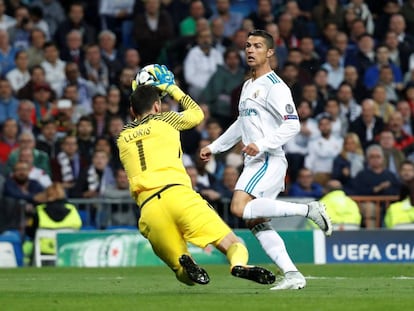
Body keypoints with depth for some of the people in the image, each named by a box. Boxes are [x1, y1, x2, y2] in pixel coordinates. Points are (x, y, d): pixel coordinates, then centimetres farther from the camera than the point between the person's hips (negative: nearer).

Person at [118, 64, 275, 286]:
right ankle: (239, 264, -42)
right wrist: (173, 90, 50)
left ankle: (184, 261, -29)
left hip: (148, 209, 3)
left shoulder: (122, 138, 24)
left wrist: (139, 98, 54)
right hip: (177, 194, -2)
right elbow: (197, 114, 38)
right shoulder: (163, 120, 18)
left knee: (185, 276, 9)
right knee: (233, 244, -4)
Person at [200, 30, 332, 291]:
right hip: (255, 162, 9)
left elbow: (292, 125, -17)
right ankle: (292, 275, -3)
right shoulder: (248, 86, 20)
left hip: (269, 160, -9)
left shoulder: (275, 86, -9)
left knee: (240, 208, -24)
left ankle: (308, 210, -20)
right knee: (256, 223, 1)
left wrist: (262, 145, -26)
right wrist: (215, 147, 34)